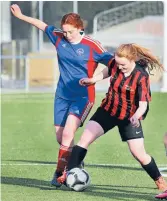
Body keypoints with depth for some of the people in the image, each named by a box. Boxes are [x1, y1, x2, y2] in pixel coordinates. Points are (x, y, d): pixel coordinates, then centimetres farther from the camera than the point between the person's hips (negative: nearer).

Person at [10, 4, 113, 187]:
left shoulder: (91, 46, -13)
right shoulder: (59, 38, 1)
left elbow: (112, 62, -10)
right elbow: (42, 25, 16)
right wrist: (21, 16, 22)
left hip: (83, 97, -5)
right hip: (62, 95, 5)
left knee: (67, 134, -19)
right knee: (60, 137, 5)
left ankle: (59, 172, -11)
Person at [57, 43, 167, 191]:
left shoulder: (141, 77, -26)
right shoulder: (115, 64, -12)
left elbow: (143, 104, -31)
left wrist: (136, 116, -49)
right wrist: (93, 79, 15)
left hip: (129, 117, -4)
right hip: (108, 110, 4)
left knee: (139, 154, -5)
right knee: (85, 139, -7)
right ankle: (69, 174, -1)